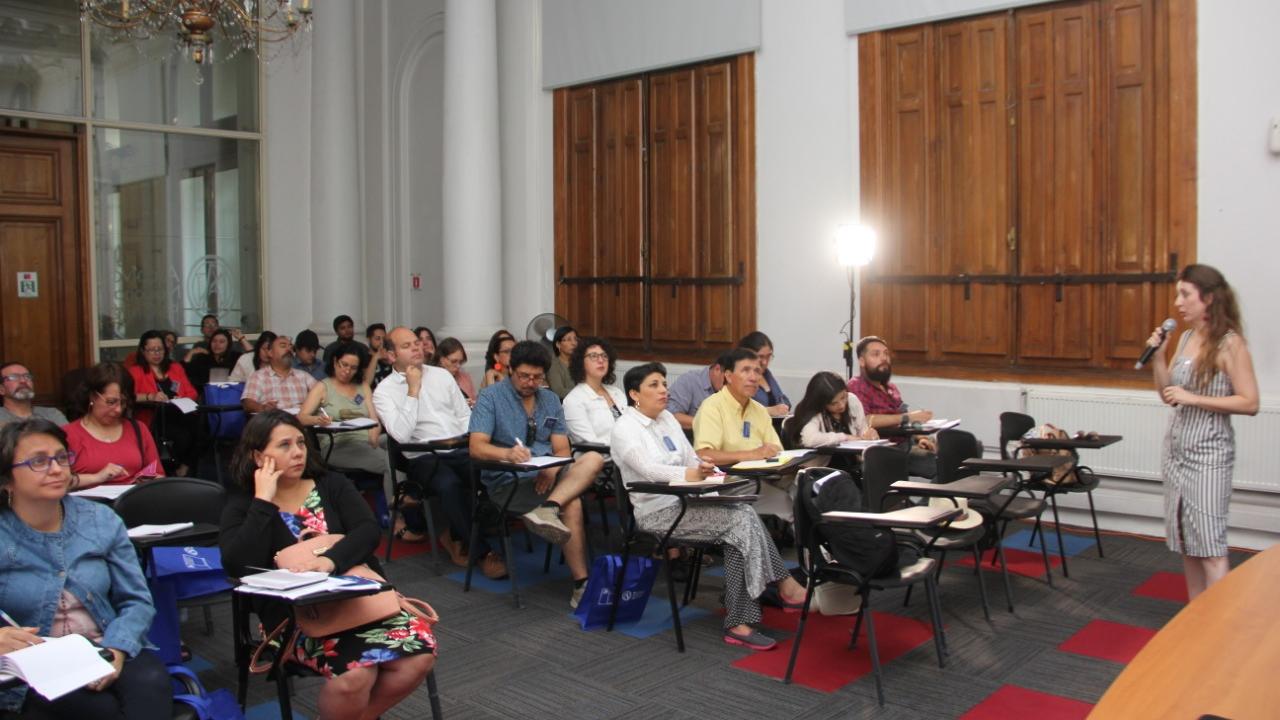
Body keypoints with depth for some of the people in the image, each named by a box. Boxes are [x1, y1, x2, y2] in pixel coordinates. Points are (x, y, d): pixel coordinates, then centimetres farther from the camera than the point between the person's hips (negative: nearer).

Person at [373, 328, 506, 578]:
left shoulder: (441, 375, 16)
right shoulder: (384, 391, 2)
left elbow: (465, 415, 17)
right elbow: (402, 435, -13)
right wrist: (413, 390, -10)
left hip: (460, 451, 4)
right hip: (424, 458, -4)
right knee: (449, 484, -36)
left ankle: (458, 537, -4)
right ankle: (481, 553, -22)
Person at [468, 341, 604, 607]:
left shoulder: (550, 400, 14)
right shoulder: (491, 397, -2)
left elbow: (562, 449, 7)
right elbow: (477, 447, -15)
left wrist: (552, 470, -17)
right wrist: (508, 453, -37)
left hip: (546, 475, 6)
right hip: (508, 481, -6)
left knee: (593, 459, -24)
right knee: (572, 505, -29)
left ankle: (547, 510, -40)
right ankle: (581, 584, -25)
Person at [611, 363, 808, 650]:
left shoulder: (667, 419, 16)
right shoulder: (624, 428, -7)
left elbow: (691, 458, 15)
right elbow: (647, 469, -23)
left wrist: (711, 473, -7)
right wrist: (691, 474, -39)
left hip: (687, 502, 7)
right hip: (658, 513, -7)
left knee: (744, 515, -20)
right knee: (744, 519, -21)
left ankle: (739, 624, -19)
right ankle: (785, 587, -6)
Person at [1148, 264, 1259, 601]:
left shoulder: (1230, 344, -11)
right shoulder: (1186, 338, 9)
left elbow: (1250, 403, -15)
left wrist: (1193, 399, -20)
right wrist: (1156, 356, 1)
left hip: (1208, 454, -7)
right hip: (1177, 449, 7)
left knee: (1210, 546, -8)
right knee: (1185, 542, 12)